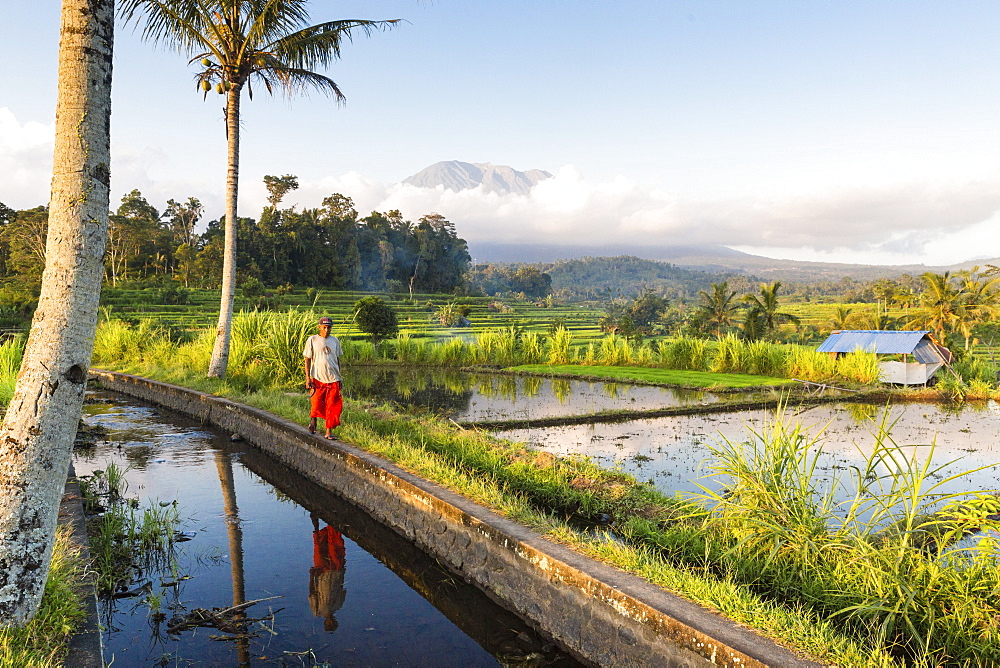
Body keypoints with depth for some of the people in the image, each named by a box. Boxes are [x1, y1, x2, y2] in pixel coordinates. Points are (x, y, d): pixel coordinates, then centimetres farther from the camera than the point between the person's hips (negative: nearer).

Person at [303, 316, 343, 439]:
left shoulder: (335, 340, 10)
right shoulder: (312, 340, 0)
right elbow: (307, 360, 0)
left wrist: (339, 378, 15)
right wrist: (307, 378, -6)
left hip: (333, 379, 3)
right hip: (317, 378, -2)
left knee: (332, 407, -2)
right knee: (316, 405, 4)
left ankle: (329, 431, 5)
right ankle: (312, 421, 35)